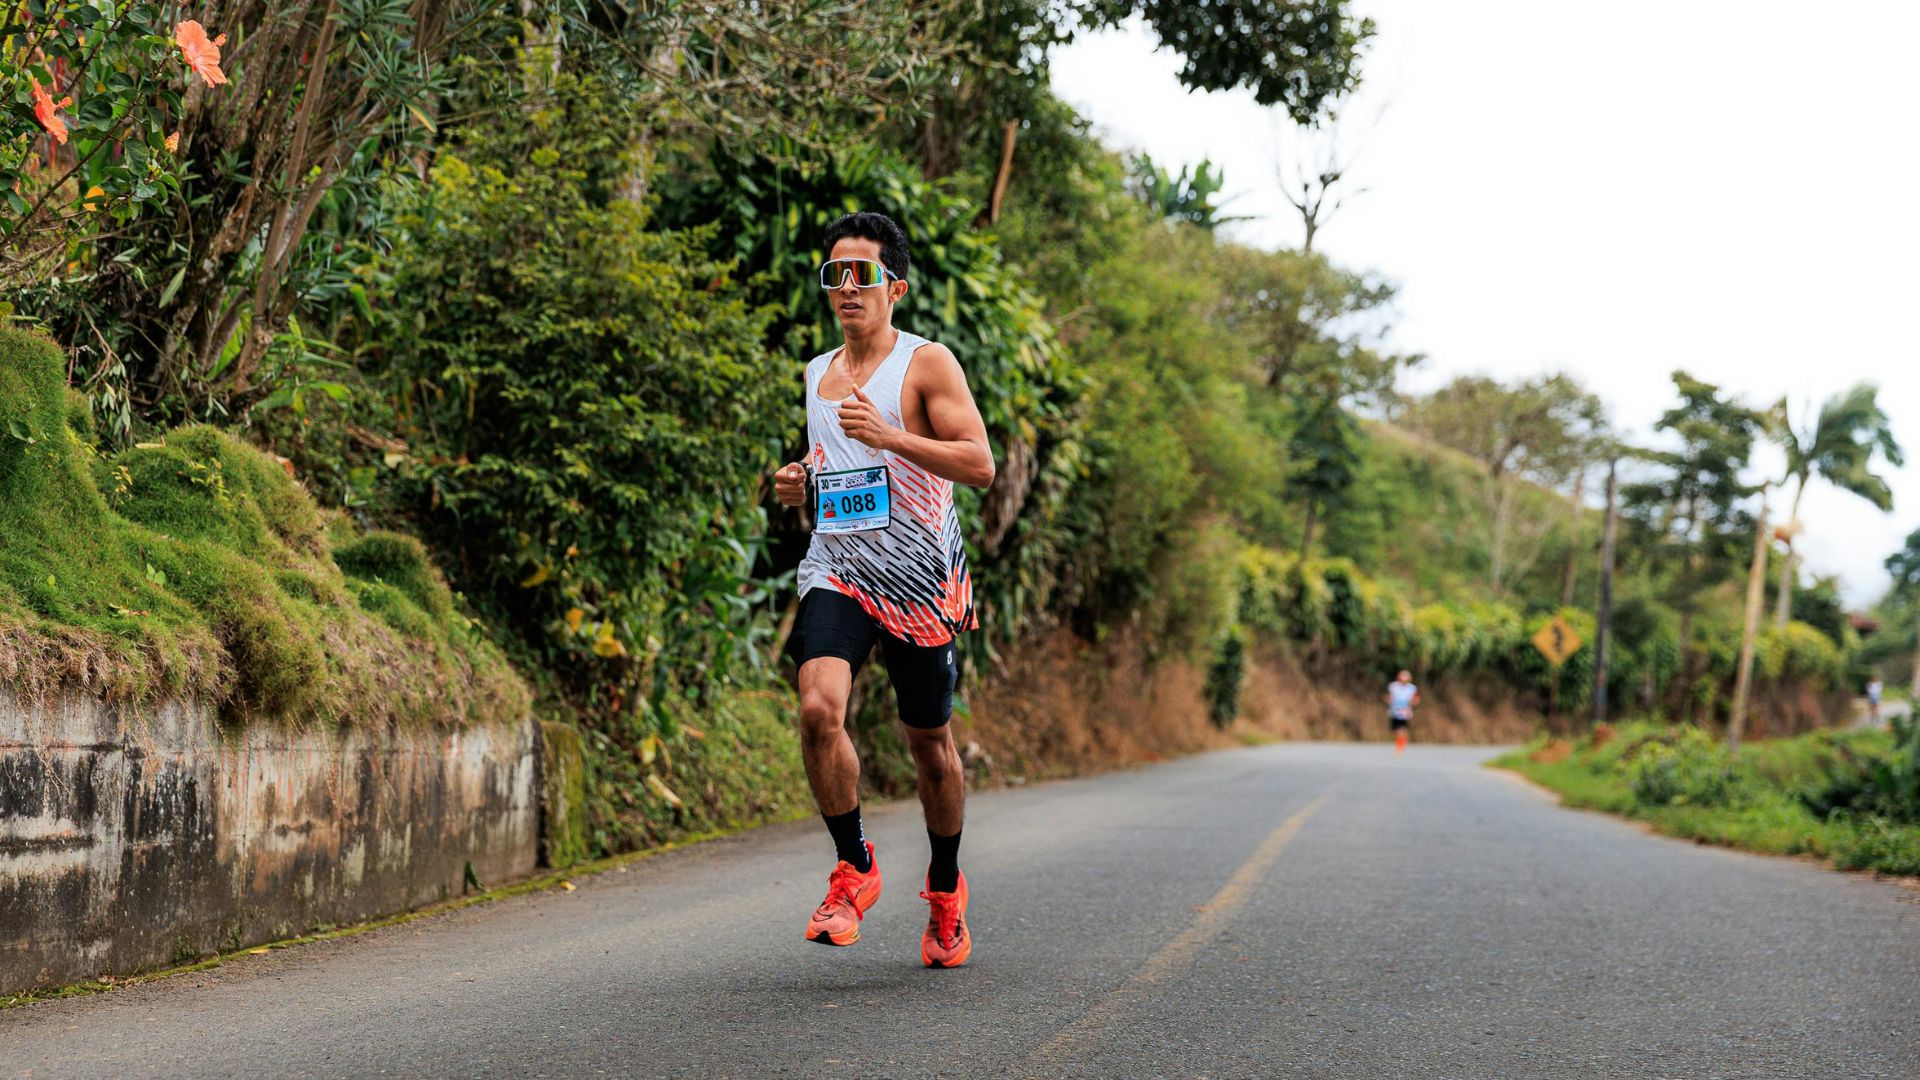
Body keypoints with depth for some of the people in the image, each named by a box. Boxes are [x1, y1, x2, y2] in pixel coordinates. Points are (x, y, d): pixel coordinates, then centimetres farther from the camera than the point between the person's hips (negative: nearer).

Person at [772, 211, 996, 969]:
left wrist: (887, 436, -23)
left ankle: (945, 888, 31)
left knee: (930, 741, 9)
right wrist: (800, 487, 5)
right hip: (836, 571, 3)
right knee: (818, 709, -22)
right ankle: (854, 869, -4)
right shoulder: (817, 374, 14)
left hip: (921, 579, -3)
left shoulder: (926, 364, -4)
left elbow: (980, 465, -13)